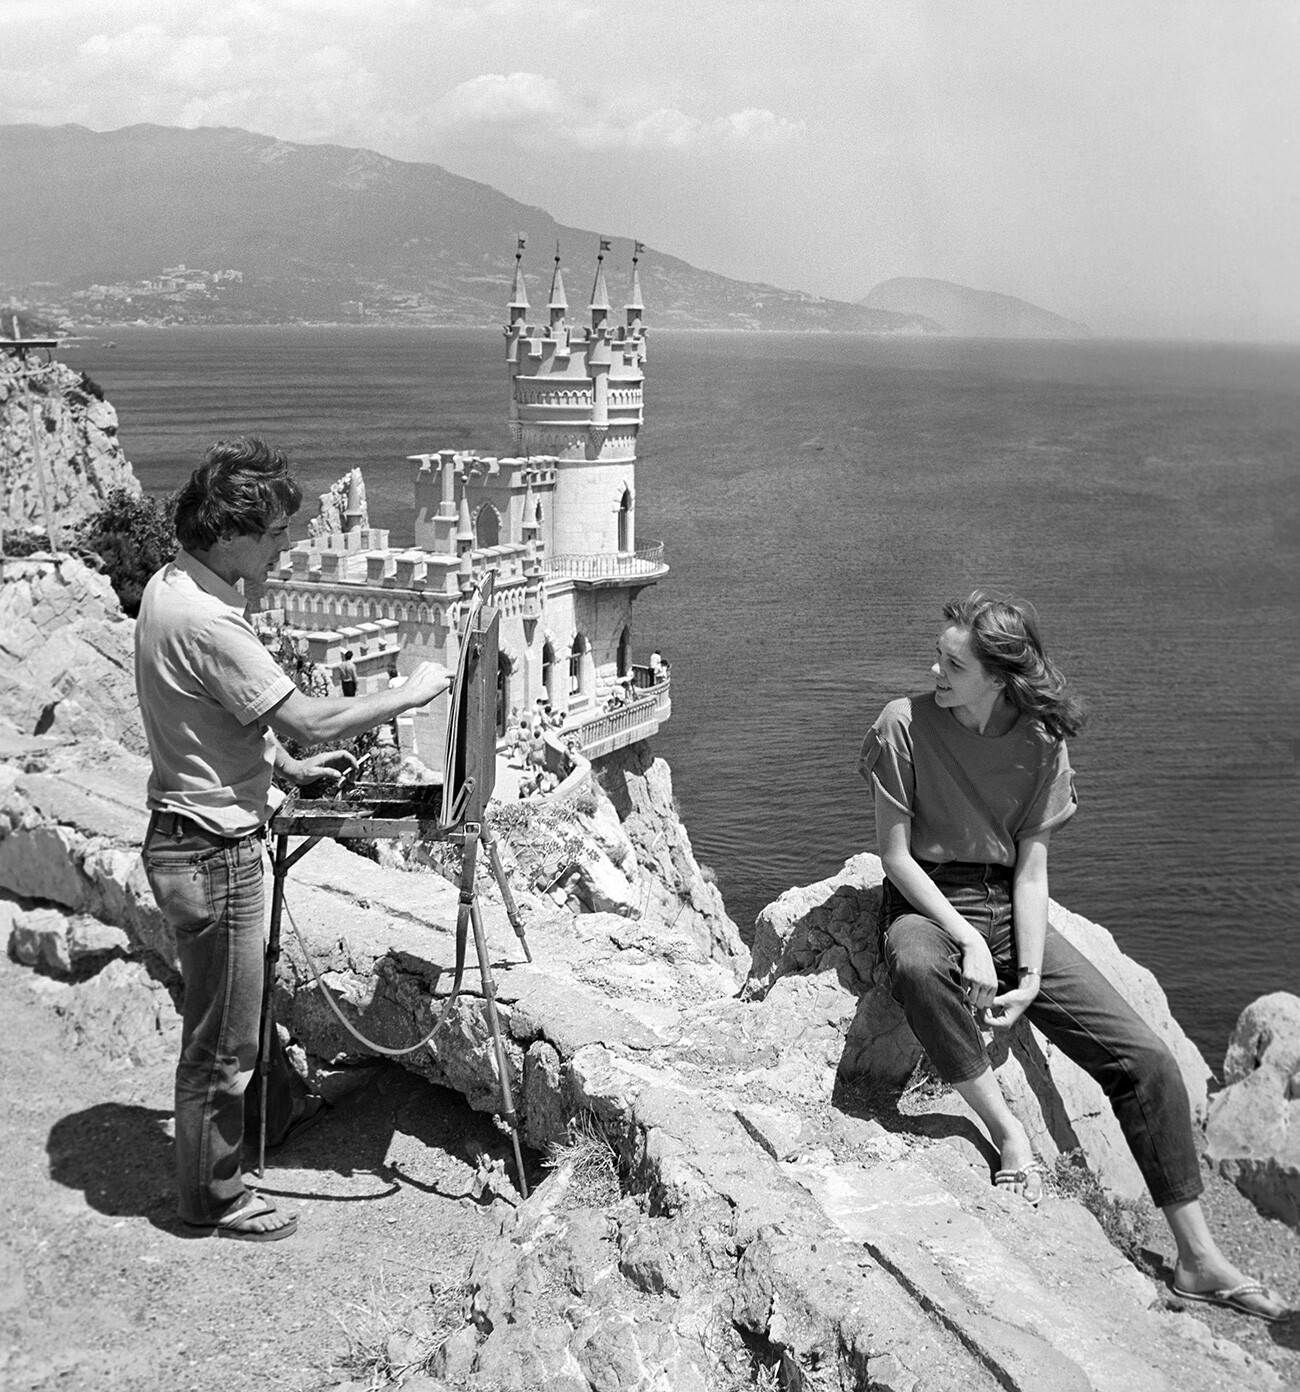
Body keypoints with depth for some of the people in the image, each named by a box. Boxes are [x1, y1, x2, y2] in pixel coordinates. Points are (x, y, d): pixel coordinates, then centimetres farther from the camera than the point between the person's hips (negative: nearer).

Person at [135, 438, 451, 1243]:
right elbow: (310, 720, -25)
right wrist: (413, 693, -13)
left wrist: (286, 767, 14)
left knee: (243, 994, 29)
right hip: (213, 852, -10)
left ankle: (276, 1109, 51)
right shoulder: (206, 622, -28)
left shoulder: (171, 587, 4)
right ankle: (213, 1197, 23)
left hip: (195, 835, 10)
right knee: (219, 1035, 6)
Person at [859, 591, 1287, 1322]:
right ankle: (1009, 1132, -24)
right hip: (926, 906, -3)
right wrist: (968, 941, -20)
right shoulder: (906, 724, -12)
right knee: (917, 967, -44)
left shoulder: (1041, 745, -4)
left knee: (1147, 1058, -10)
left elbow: (1031, 872, -4)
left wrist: (1030, 976, -17)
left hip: (1008, 909, 3)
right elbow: (895, 855, -9)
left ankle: (1199, 1259, 1)